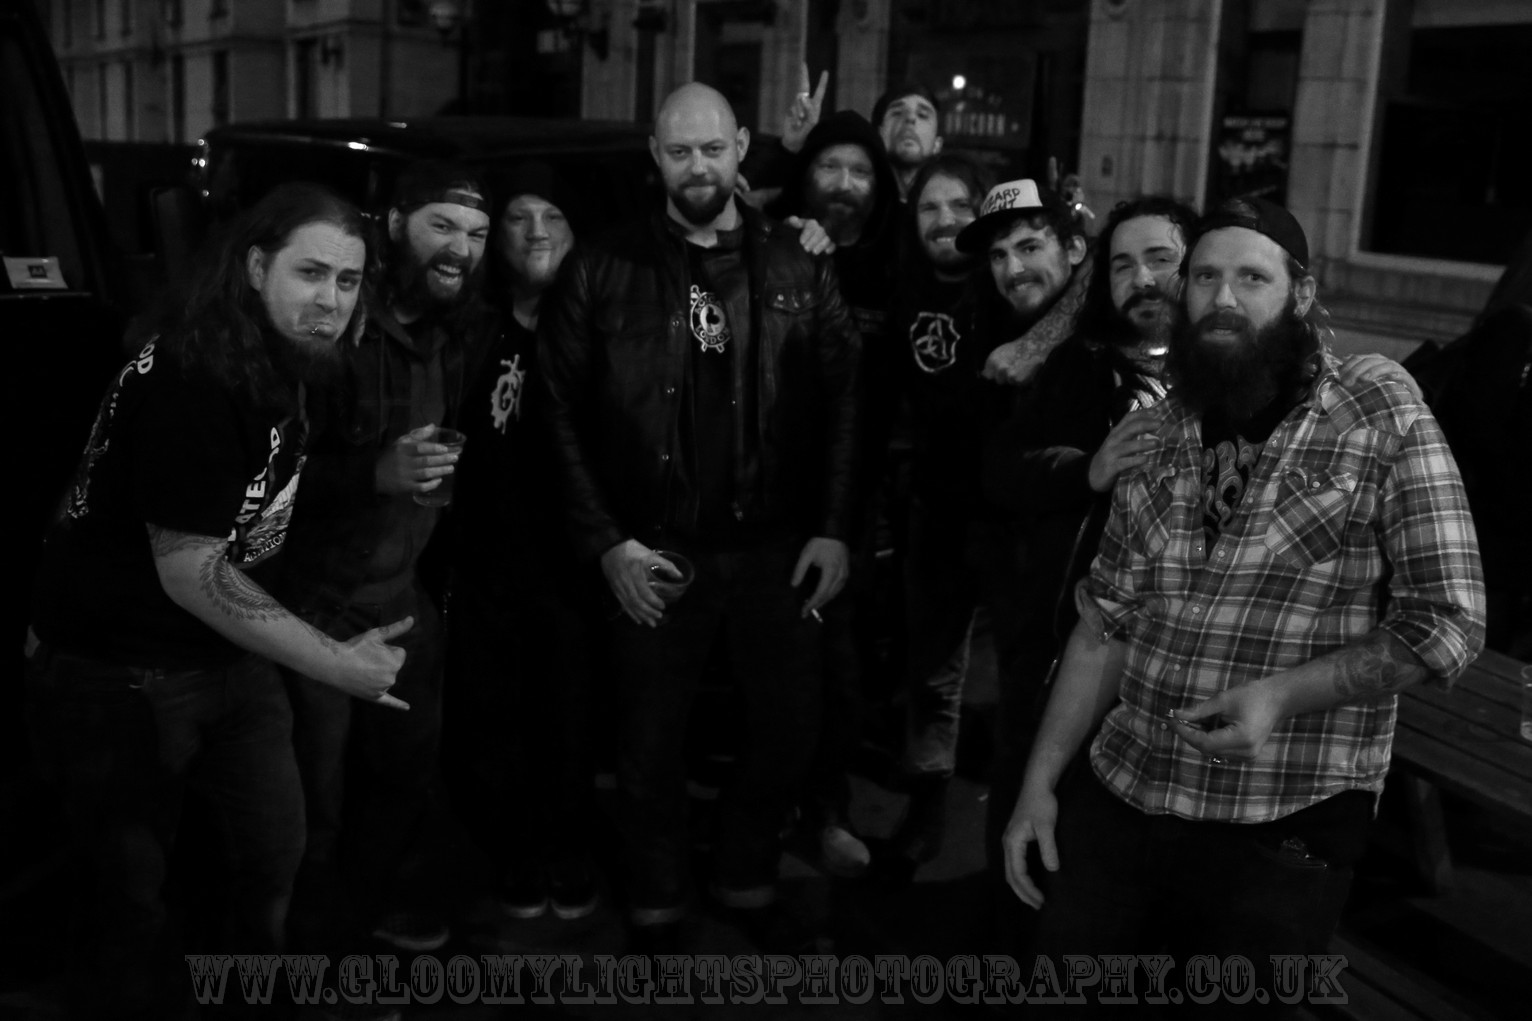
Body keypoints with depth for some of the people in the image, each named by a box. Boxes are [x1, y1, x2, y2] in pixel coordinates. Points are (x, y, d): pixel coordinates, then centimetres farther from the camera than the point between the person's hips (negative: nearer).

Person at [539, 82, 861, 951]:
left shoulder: (799, 266, 2)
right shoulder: (603, 272, -3)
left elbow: (843, 398, 2)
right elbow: (563, 413, -3)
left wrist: (834, 527, -5)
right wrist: (606, 541, -9)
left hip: (777, 548, 2)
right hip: (657, 554, -1)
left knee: (792, 732, 11)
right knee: (652, 746, 12)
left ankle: (748, 878, 39)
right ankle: (657, 903, 36)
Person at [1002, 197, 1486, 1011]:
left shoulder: (1385, 426, -9)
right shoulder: (1157, 437, 6)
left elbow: (1447, 622, -11)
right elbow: (1105, 626, 8)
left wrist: (1283, 694, -22)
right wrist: (1038, 782, 4)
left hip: (1282, 831, -4)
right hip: (1116, 800, 5)